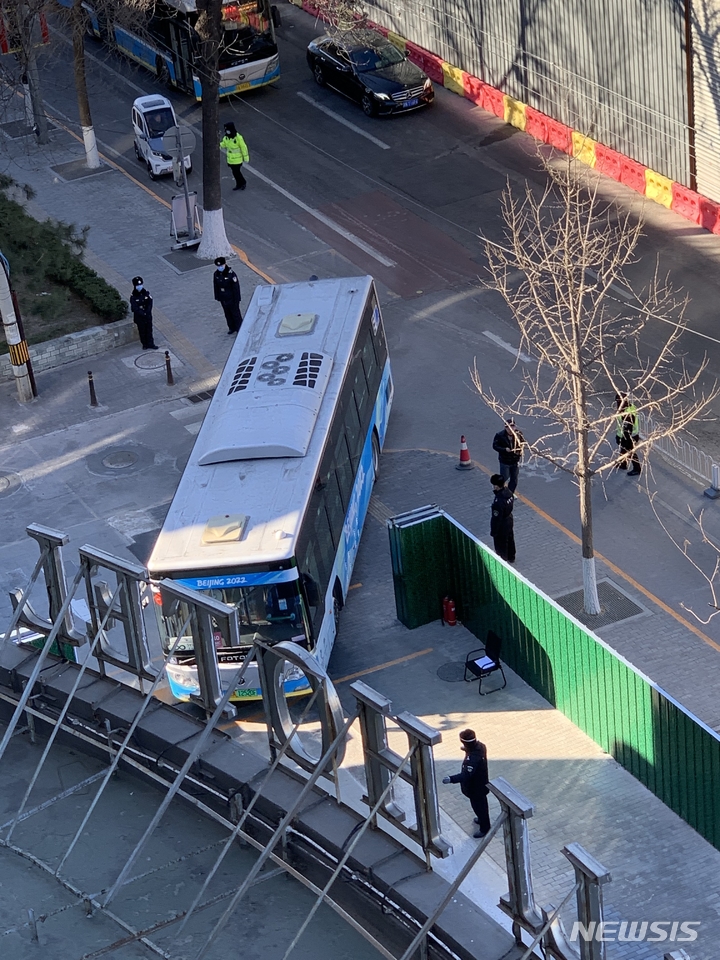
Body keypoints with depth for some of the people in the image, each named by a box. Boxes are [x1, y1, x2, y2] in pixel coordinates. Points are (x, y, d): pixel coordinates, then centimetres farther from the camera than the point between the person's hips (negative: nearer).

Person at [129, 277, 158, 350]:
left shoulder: (146, 293, -5)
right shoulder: (133, 296, -17)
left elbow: (150, 303, -4)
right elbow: (134, 308, -19)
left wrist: (147, 312, -16)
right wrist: (143, 314, -21)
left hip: (148, 316, 3)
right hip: (139, 317, -3)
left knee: (149, 330, 12)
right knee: (142, 331, 11)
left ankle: (150, 344, 24)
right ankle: (145, 344, 26)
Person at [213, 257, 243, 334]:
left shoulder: (231, 274, -23)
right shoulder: (216, 274, -6)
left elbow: (236, 287, -18)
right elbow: (216, 286, 7)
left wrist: (236, 299, -15)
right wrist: (217, 297, 11)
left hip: (232, 299, -6)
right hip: (223, 299, 6)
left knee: (235, 314, 9)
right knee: (227, 314, 21)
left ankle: (239, 329, 25)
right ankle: (232, 328, 39)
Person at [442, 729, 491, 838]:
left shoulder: (473, 758, -42)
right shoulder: (480, 746, -14)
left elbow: (466, 775, -47)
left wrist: (451, 779, -57)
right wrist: (467, 749, 29)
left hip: (476, 788, -9)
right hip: (481, 783, 9)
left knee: (479, 806, 15)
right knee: (481, 804, 32)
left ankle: (484, 828, 35)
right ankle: (482, 819, 56)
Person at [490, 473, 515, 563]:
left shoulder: (498, 501, -38)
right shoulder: (508, 492, -14)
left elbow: (496, 518, -28)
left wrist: (493, 531, -15)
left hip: (502, 526, -8)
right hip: (509, 521, 8)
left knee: (501, 545, 16)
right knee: (510, 540, 29)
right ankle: (511, 558, 50)